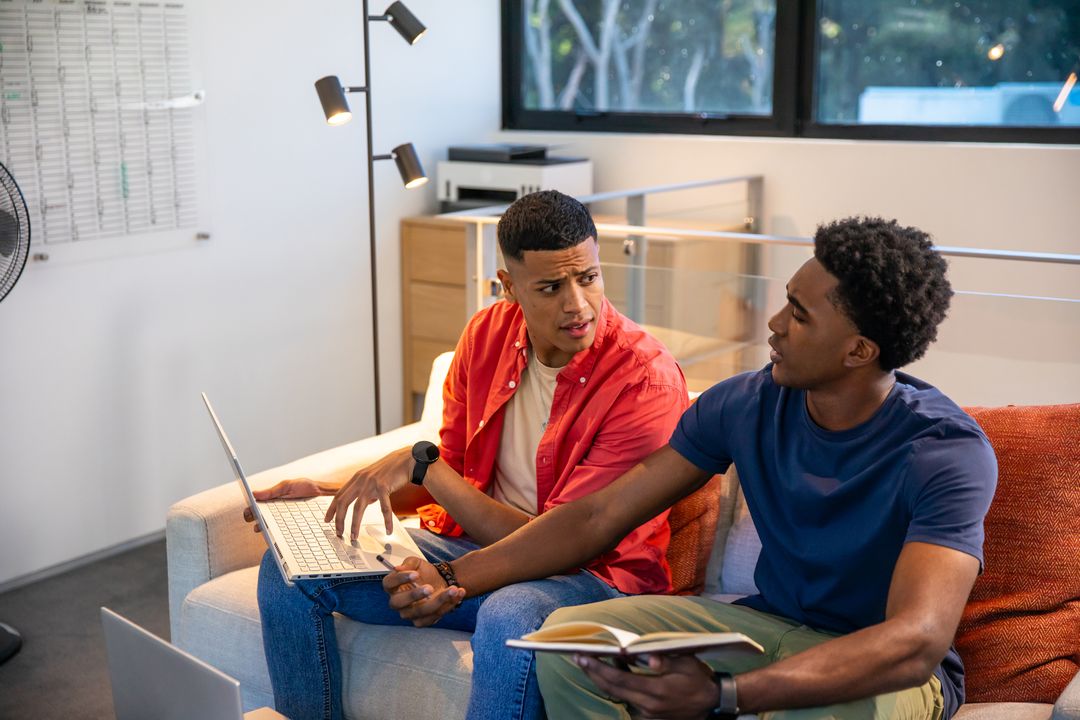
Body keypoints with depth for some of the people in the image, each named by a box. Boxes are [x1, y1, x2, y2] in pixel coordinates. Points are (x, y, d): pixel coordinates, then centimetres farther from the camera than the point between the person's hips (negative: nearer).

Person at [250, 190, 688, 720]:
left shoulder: (648, 381, -21)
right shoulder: (487, 335, -1)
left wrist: (422, 465, -21)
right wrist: (330, 491, 1)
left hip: (593, 574, -6)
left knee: (509, 618, -41)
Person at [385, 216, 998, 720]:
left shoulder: (947, 452, -23)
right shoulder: (746, 404, -7)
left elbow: (918, 640, -36)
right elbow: (601, 516, -3)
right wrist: (456, 578, -12)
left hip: (886, 668, -4)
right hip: (769, 626, 5)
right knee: (567, 636, -14)